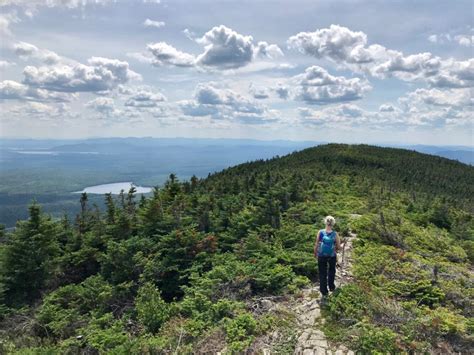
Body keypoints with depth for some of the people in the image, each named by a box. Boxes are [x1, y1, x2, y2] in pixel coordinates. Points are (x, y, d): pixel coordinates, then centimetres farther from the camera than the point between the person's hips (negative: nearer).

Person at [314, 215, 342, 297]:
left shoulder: (320, 232, -13)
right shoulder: (335, 234, -15)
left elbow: (316, 245, -8)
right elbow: (339, 247, -9)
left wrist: (315, 253, 8)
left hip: (321, 256, 0)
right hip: (332, 256, 0)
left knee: (322, 273, 14)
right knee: (331, 271, 26)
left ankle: (324, 291, 23)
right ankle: (331, 287, 40)